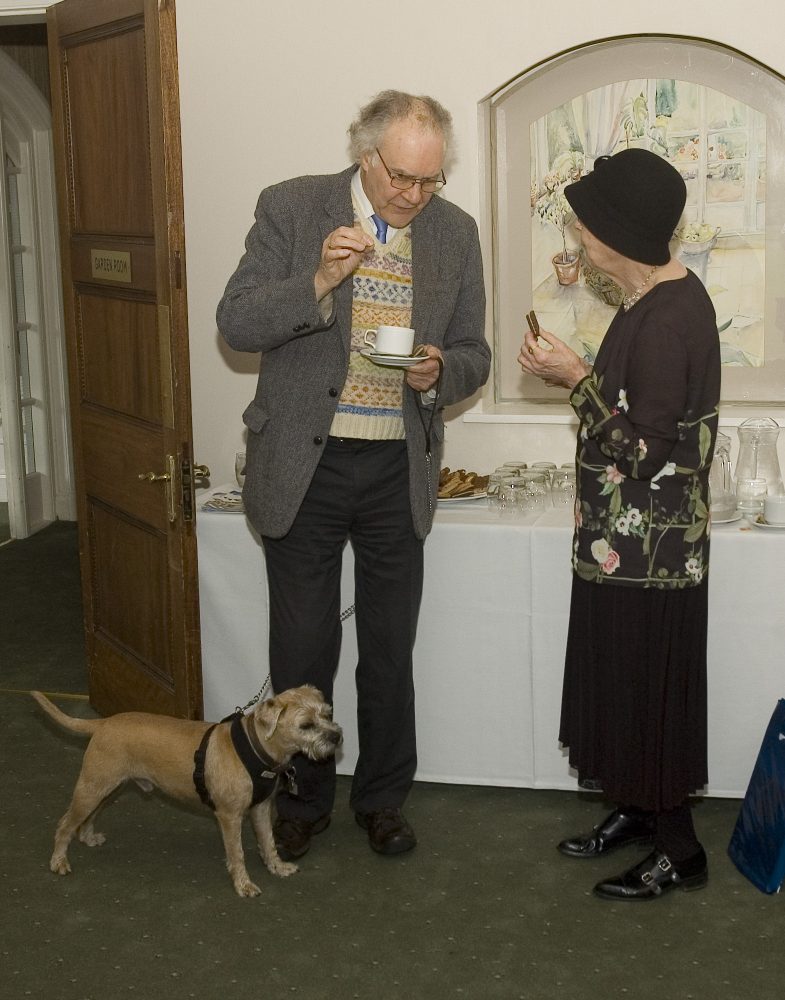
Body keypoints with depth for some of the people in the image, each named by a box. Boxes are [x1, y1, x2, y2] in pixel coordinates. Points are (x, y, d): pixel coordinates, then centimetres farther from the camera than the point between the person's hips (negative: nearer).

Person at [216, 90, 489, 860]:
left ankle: (382, 798, 32)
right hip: (303, 465, -2)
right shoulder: (291, 208, -6)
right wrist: (318, 281, -26)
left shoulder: (454, 232, 2)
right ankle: (302, 801, 29)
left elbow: (474, 355, 8)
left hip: (399, 472, 2)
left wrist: (439, 372, -15)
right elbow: (236, 323, -10)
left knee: (390, 651, 13)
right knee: (302, 650, 9)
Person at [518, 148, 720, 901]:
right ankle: (636, 810, 37)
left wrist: (576, 380, -18)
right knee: (621, 682, 20)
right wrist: (578, 376, 3)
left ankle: (678, 850, 19)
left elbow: (645, 450, -25)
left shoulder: (666, 321, -24)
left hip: (648, 550, -10)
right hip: (628, 542, 10)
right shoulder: (662, 297, 7)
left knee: (647, 690, 3)